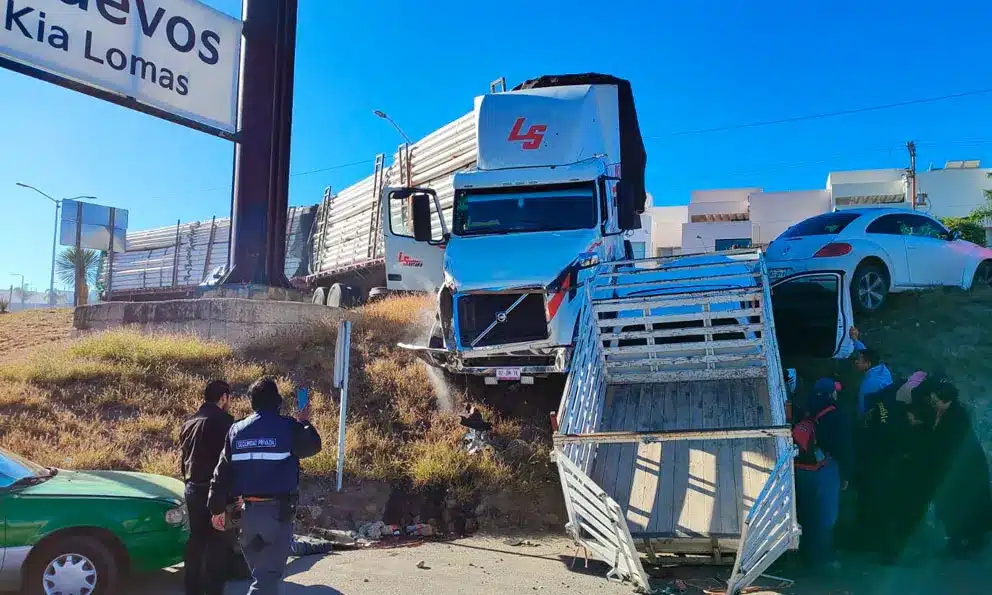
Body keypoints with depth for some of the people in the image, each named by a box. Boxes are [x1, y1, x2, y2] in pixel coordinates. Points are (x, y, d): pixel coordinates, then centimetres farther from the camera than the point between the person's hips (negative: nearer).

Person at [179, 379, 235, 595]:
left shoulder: (189, 423, 13)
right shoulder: (223, 420, -12)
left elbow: (184, 458, 20)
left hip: (193, 489, 8)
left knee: (196, 541, 15)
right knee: (216, 544, -3)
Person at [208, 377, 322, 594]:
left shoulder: (237, 430, 5)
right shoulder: (288, 427, -8)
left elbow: (222, 472, 7)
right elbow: (313, 445, 9)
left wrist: (217, 508, 13)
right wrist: (304, 423, 27)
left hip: (249, 510, 5)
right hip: (278, 510, -5)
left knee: (258, 570, 21)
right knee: (268, 574, -5)